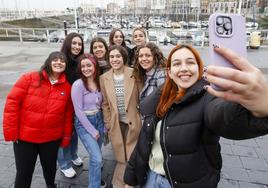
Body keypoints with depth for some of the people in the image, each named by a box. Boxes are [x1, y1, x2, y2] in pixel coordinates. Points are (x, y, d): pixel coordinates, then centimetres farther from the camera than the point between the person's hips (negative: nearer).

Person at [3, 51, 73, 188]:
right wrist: (11, 131, -11)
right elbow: (13, 102, -10)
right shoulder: (29, 78, -9)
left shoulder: (67, 87, -1)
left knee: (50, 167, 21)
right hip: (24, 137, -2)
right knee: (24, 172, 11)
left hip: (52, 138, 3)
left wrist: (66, 136, 4)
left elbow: (68, 114, 3)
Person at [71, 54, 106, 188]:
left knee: (95, 155, 18)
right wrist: (92, 130, -13)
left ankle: (96, 177, 44)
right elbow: (79, 111, -16)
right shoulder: (78, 84, -16)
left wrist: (103, 125, 5)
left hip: (99, 120, 6)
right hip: (84, 123, -5)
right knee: (97, 158, -11)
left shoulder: (98, 82, 2)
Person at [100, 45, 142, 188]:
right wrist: (108, 124, 3)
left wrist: (142, 121, -3)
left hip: (133, 123, -1)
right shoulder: (104, 78, -1)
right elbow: (105, 104, 5)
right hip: (116, 124, 1)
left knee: (132, 157, 8)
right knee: (121, 158, 12)